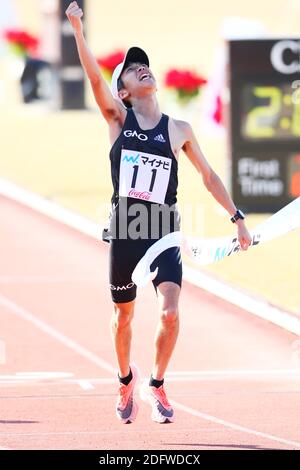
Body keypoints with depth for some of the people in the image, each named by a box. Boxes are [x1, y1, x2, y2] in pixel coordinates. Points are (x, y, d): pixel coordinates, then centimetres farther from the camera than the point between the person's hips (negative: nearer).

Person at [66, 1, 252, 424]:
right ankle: (126, 380, 39)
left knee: (169, 312, -17)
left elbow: (208, 175, 16)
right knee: (124, 315, 12)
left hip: (164, 231, 0)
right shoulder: (118, 119, 2)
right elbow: (94, 76, -13)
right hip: (124, 231, 0)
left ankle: (156, 385, 4)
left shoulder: (179, 130, 6)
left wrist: (236, 216, 13)